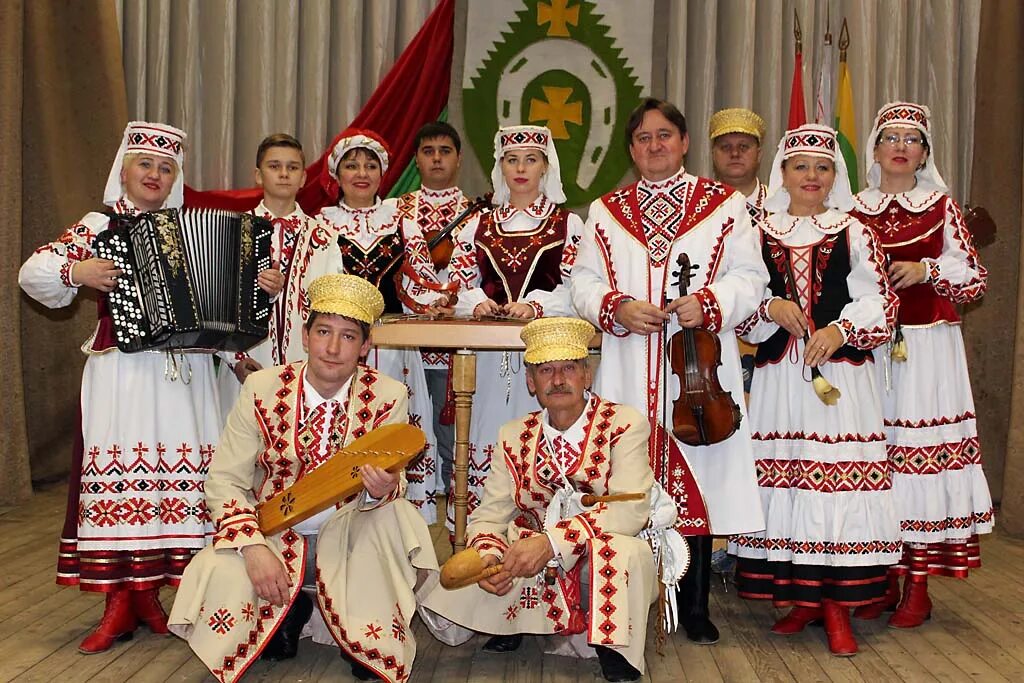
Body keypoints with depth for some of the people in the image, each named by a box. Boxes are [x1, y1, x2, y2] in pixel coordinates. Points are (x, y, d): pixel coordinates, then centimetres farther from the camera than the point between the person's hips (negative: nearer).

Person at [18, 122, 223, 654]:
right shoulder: (99, 226, 7)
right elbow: (33, 272, 4)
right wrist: (77, 272, -13)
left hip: (183, 372, 2)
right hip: (121, 369, -2)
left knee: (176, 474, -1)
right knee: (119, 475, -5)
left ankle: (148, 592, 14)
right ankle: (119, 602, 6)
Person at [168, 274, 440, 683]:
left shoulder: (388, 398, -10)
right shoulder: (262, 388, -10)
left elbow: (389, 484, -11)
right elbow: (225, 481, -8)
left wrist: (383, 489, -38)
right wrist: (255, 548, -24)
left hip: (348, 539, 0)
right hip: (275, 534, 0)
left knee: (394, 514, -32)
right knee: (219, 577, -30)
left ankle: (374, 646, -9)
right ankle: (289, 607, 6)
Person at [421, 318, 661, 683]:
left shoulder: (625, 424, -10)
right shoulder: (514, 437, 3)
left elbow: (631, 509, -23)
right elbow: (489, 516, 1)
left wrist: (553, 540, -34)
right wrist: (487, 554, -24)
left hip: (604, 566, -3)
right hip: (531, 571, 4)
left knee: (627, 551, -38)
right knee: (445, 606, -14)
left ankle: (614, 651, -9)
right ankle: (514, 625, 17)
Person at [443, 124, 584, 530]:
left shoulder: (568, 224, 10)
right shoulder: (478, 225, 18)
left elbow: (576, 288, -1)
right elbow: (458, 281, 11)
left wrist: (535, 304, -18)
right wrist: (477, 301, -11)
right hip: (487, 355, 2)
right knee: (486, 438, -2)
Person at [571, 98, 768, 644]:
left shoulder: (724, 204, 10)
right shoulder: (606, 212, 16)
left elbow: (749, 277, 3)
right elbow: (584, 281, 9)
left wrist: (708, 303, -15)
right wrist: (616, 308, -10)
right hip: (628, 370, 2)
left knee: (695, 474, -1)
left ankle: (694, 606, 13)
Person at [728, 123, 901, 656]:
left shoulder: (854, 233, 9)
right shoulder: (759, 235, 12)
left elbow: (878, 304, 2)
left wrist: (840, 330, -15)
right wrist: (771, 307, -10)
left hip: (841, 373, -1)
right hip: (778, 377, 2)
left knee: (840, 478, -5)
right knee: (783, 478, 2)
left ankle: (838, 607, 4)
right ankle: (799, 598, 16)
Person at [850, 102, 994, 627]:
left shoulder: (942, 206, 6)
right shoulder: (856, 210, 10)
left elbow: (975, 279, 6)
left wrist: (927, 270, -9)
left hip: (928, 347, -1)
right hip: (869, 346, 2)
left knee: (923, 452, -4)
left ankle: (917, 587, 6)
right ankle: (883, 580, 12)